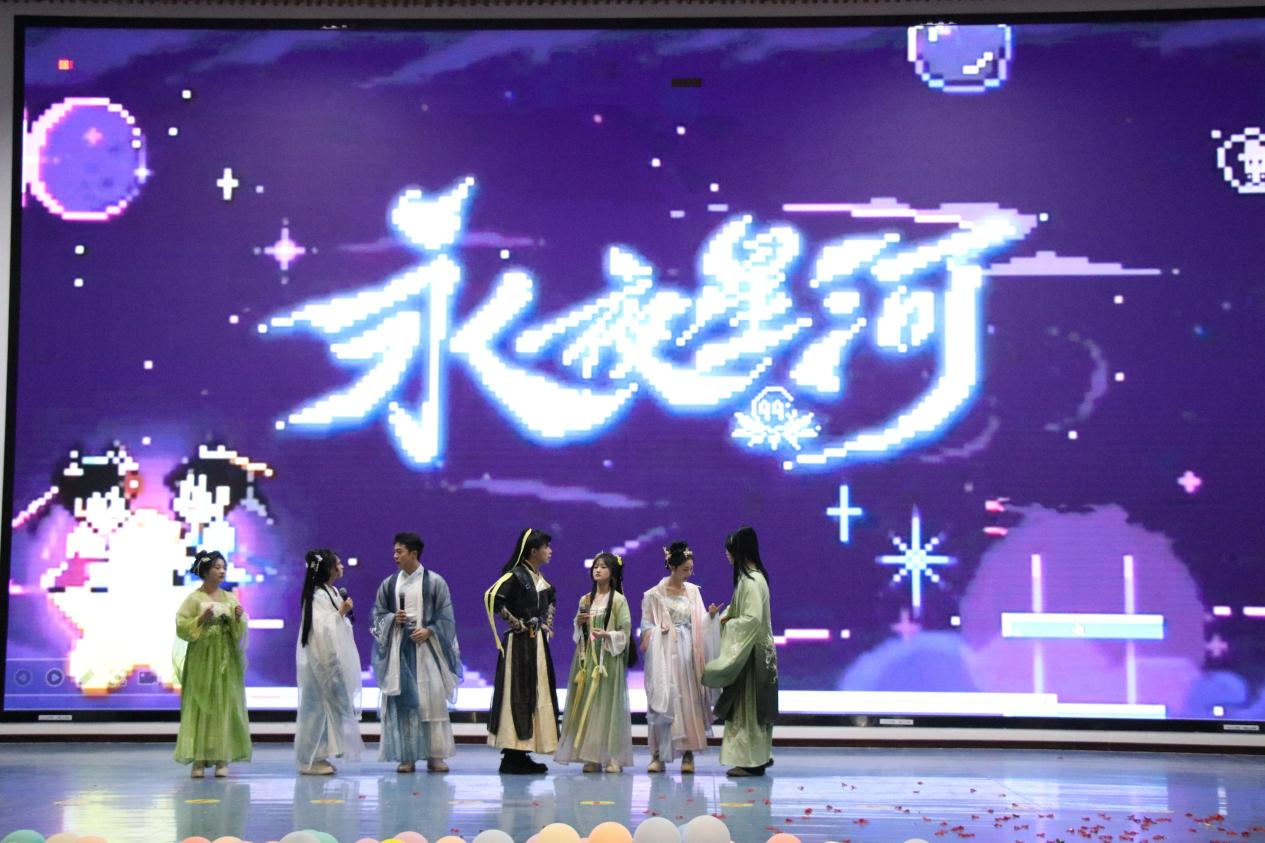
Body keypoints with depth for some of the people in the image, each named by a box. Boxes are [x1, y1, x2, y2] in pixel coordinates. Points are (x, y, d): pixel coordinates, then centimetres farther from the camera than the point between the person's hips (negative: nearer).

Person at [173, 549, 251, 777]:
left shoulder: (230, 599, 10)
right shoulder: (194, 599, -1)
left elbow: (240, 632, 9)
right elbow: (181, 627, -6)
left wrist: (238, 618, -11)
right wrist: (202, 619, -18)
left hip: (227, 659, 3)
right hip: (202, 658, -3)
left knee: (226, 705, 0)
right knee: (200, 705, -4)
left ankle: (222, 759, 4)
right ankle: (199, 759, 0)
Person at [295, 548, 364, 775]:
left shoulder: (332, 592, 13)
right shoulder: (317, 596, -16)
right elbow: (321, 628, -22)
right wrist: (341, 612, -18)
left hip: (333, 659, 10)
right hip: (322, 660, -10)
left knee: (330, 704, 11)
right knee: (318, 706, -4)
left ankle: (318, 756, 17)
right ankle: (310, 760, 1)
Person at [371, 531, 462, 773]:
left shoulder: (434, 581, 1)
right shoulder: (388, 584, 9)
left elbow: (445, 617, 1)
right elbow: (378, 614, 13)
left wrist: (429, 630, -13)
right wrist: (393, 619, -6)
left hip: (426, 646, -2)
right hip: (399, 649, 2)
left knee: (433, 699, -5)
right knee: (401, 700, -2)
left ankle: (434, 755, 1)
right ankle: (406, 756, 2)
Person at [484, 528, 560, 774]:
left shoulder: (539, 578, 12)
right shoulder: (515, 576, -14)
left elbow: (552, 599, 32)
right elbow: (491, 597, -27)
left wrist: (547, 623, 17)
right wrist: (515, 623, -18)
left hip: (538, 643, 9)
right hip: (520, 644, -9)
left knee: (537, 697, 9)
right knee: (518, 697, -7)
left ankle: (521, 755, 15)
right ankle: (511, 757, -4)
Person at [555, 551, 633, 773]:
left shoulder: (618, 600, -1)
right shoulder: (585, 600, 14)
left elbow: (625, 631, -5)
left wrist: (607, 634, -20)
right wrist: (579, 622, -1)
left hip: (609, 657, -5)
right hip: (587, 657, 5)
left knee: (608, 703, -8)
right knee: (586, 703, 0)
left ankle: (613, 757, -4)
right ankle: (592, 757, 3)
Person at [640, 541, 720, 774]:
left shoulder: (693, 591, 10)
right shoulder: (654, 595, -1)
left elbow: (700, 623, 10)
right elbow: (646, 626, 0)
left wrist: (710, 614, -9)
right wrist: (658, 630, -19)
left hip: (689, 654, 3)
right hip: (664, 654, -3)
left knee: (690, 701, 1)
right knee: (662, 701, -6)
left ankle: (688, 754, 6)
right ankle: (658, 755, -2)